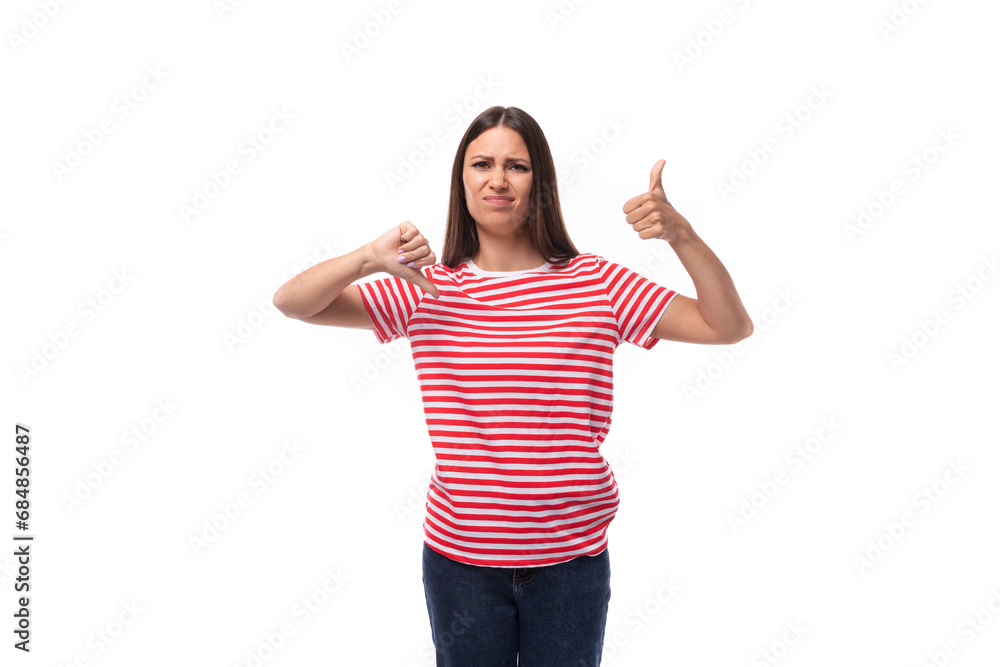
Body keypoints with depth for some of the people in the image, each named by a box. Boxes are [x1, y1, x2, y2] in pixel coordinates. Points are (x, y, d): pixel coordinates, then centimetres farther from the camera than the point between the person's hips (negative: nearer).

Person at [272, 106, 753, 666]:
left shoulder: (596, 283, -4)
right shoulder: (426, 289, -2)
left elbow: (730, 326, -5)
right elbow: (291, 302, -4)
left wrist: (682, 235, -18)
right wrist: (371, 258, -21)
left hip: (572, 557, 0)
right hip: (459, 556, 1)